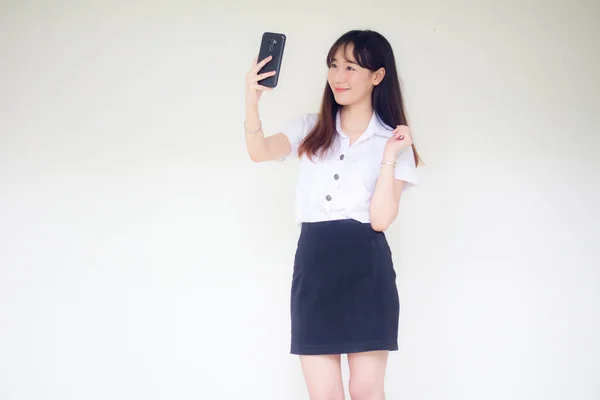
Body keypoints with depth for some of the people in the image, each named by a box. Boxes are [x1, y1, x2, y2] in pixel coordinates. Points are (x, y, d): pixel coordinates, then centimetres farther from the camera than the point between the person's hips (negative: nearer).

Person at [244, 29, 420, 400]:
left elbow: (381, 218, -6)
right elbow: (260, 152, -9)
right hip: (314, 265, 2)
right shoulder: (311, 128, 11)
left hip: (366, 271, -2)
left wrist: (390, 156, -13)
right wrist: (252, 100, -26)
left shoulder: (394, 140, 5)